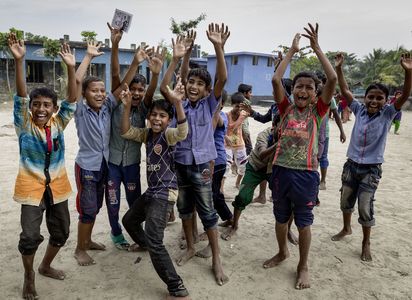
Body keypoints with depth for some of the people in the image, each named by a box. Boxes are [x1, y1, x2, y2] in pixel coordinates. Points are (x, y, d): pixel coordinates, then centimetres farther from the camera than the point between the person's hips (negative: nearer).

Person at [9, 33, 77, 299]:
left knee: (61, 231, 14)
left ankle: (46, 266, 41)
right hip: (32, 186, -3)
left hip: (57, 185, 4)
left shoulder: (58, 123, -2)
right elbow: (21, 96, -21)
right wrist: (19, 61, -34)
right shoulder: (25, 124, -8)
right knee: (30, 235, -6)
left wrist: (71, 68, -23)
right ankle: (29, 277, 22)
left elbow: (72, 100, -12)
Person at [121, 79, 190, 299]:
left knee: (154, 242, -16)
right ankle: (144, 245, 57)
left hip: (164, 192, -9)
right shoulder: (147, 133, 9)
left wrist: (178, 103, -47)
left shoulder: (168, 134, -13)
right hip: (151, 190, 9)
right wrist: (127, 107, -11)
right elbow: (126, 132, 1)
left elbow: (182, 133, -35)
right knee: (129, 219, 29)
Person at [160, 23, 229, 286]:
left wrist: (218, 47, -23)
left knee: (207, 211, 3)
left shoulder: (209, 104, -3)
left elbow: (223, 79, -14)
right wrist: (176, 59, -18)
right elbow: (163, 87, -11)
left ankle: (217, 259, 16)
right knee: (185, 208, 16)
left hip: (202, 165, -3)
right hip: (180, 164, 3)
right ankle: (190, 248, 36)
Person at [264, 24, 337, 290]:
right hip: (281, 170, 2)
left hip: (306, 174, -2)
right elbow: (276, 80, -7)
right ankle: (283, 252, 43)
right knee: (281, 218, 18)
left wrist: (317, 48, -6)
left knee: (304, 222, 10)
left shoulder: (317, 111, 1)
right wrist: (292, 51, 0)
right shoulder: (286, 108, 4)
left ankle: (303, 266, 28)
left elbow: (333, 79, -9)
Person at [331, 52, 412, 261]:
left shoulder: (387, 114, -7)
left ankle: (366, 243, 20)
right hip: (351, 164, 3)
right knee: (346, 201, 18)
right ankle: (346, 228, 44)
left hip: (371, 169, -3)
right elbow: (345, 91, -4)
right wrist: (338, 69, -13)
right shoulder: (359, 110, -1)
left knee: (365, 207, -1)